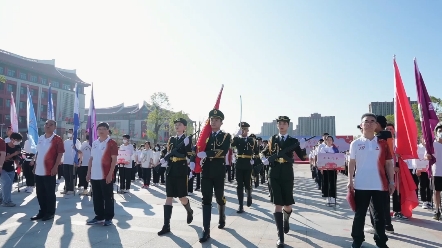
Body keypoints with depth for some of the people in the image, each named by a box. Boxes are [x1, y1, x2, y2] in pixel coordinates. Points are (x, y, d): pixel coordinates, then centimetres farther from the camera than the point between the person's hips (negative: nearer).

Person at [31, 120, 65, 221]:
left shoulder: (57, 139, -8)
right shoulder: (40, 138, 13)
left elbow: (60, 154, -11)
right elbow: (38, 153, 19)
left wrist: (55, 167, -17)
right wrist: (35, 165, 15)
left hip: (49, 171, -7)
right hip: (38, 171, 7)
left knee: (50, 193, 2)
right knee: (40, 193, 14)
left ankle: (50, 213, 12)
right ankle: (42, 212, 26)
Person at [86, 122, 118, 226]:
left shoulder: (112, 143, -7)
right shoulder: (94, 143, 12)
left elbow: (114, 160, -11)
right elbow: (91, 159, 16)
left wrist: (110, 174, -17)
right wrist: (88, 173, 12)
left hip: (106, 176, -6)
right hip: (94, 176, 6)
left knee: (108, 197, 2)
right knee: (97, 197, 13)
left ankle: (108, 218, 12)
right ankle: (99, 216, 24)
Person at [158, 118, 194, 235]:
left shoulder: (188, 139, -1)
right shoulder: (171, 139, 12)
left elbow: (191, 156, -5)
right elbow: (169, 152, 2)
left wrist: (192, 170, -11)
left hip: (181, 170, -4)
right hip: (170, 170, 4)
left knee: (182, 197, 3)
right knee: (169, 197, 1)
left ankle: (189, 211, 37)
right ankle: (166, 225, 3)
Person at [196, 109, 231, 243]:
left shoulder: (226, 136, 0)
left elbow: (223, 151, -17)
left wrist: (206, 154, -23)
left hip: (219, 172, -2)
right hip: (206, 171, 2)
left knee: (219, 197, 13)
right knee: (206, 200, -1)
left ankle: (222, 218, 42)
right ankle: (206, 230, 1)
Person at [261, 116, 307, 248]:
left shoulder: (293, 141, 3)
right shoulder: (272, 139, 7)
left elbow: (303, 157, -1)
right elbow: (264, 152, 18)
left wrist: (303, 147, -20)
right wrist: (264, 158, -4)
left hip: (287, 175, 0)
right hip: (274, 175, 0)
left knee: (288, 205, 8)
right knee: (277, 205, -4)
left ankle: (286, 220, 43)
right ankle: (280, 236, 2)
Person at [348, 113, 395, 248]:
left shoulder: (383, 143, 4)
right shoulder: (355, 143, 2)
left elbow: (389, 163, 7)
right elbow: (352, 163, 4)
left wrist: (391, 181, 3)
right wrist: (350, 181, -1)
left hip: (380, 185, 1)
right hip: (361, 185, -1)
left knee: (380, 214, 10)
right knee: (359, 214, 8)